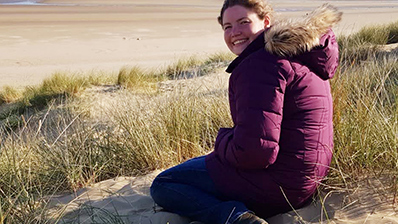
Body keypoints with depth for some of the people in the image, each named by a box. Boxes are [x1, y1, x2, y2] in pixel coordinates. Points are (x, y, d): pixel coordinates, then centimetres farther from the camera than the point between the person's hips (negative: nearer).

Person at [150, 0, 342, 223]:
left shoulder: (260, 64, -24)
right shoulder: (298, 51, 10)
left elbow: (254, 151, -31)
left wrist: (223, 141, -9)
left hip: (273, 185, -11)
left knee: (162, 185, 2)